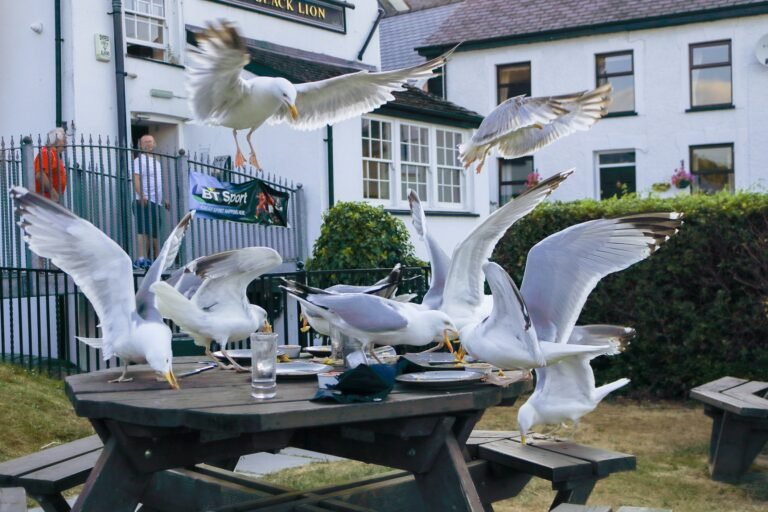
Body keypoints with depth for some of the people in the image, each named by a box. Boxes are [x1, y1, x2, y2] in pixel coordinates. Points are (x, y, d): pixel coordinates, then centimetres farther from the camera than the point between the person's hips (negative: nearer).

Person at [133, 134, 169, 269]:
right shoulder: (139, 160, -4)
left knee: (154, 233, 8)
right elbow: (136, 179, -17)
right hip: (144, 202, -9)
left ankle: (155, 260, 11)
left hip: (155, 202, 9)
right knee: (144, 231, -13)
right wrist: (142, 196, -28)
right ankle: (141, 258, -15)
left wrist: (163, 200, 25)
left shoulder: (156, 162, 23)